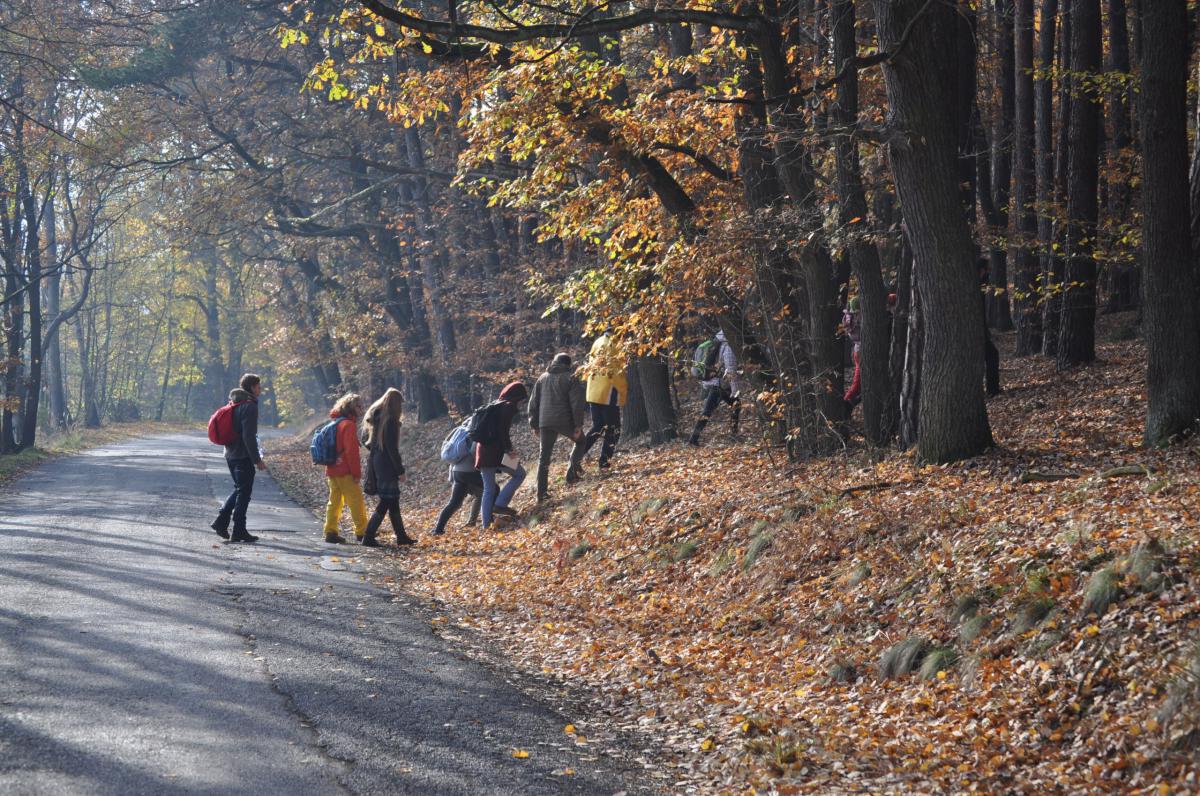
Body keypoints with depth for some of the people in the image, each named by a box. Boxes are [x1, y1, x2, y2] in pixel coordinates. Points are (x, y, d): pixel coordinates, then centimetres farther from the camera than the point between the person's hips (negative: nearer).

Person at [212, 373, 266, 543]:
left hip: (230, 454, 9)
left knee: (239, 489, 20)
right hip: (243, 456, -9)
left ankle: (221, 521, 11)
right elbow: (249, 436, -21)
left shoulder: (234, 403, 13)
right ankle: (239, 532, 3)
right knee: (244, 492, -1)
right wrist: (257, 459, -16)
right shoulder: (249, 406, -15)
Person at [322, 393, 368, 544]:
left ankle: (331, 532, 9)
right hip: (345, 472, -9)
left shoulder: (336, 422, 15)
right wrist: (357, 472, -14)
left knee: (334, 501, 11)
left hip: (332, 470, 9)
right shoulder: (349, 424, -13)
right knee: (356, 501, -1)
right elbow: (351, 451, -18)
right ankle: (362, 532, 4)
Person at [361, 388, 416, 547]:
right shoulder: (390, 421, -16)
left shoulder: (376, 418, 11)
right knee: (386, 502, -4)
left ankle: (401, 536, 21)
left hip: (375, 463, 9)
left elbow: (368, 442, 15)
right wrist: (400, 470, -14)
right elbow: (392, 448, -18)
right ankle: (368, 537, -6)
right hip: (386, 466, -9)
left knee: (393, 501, 15)